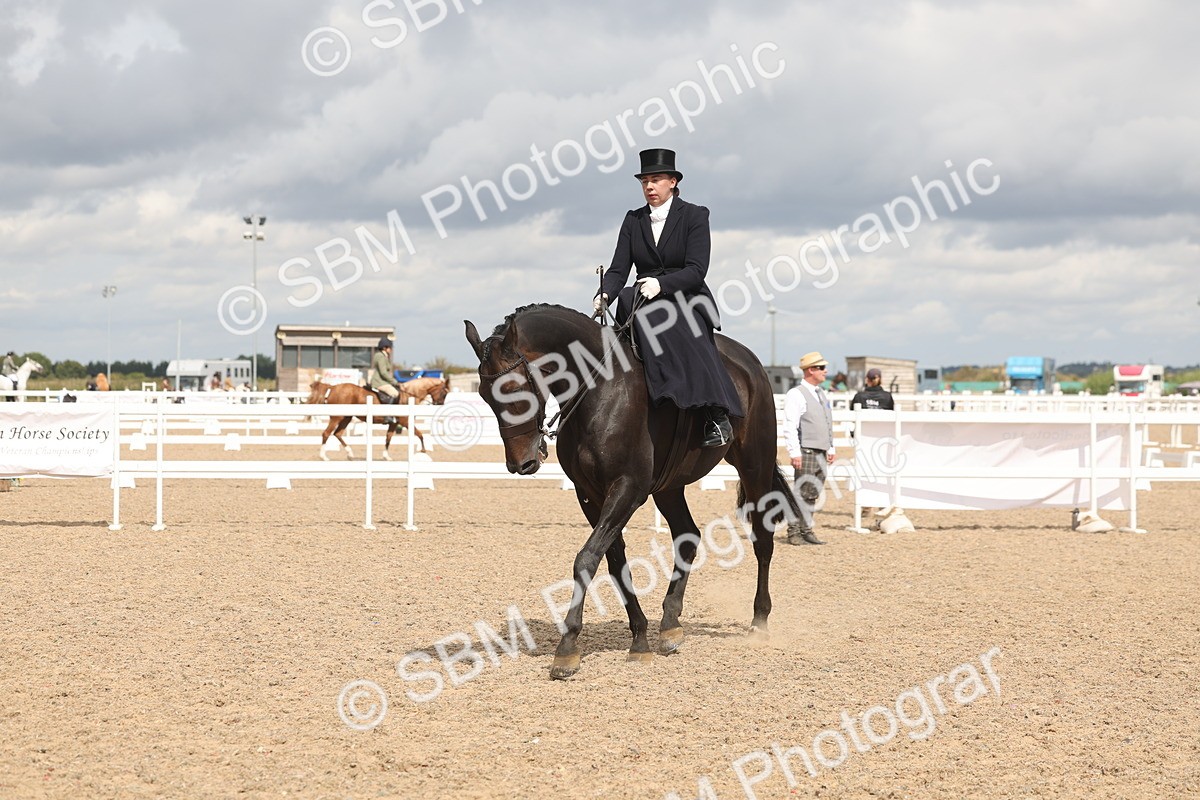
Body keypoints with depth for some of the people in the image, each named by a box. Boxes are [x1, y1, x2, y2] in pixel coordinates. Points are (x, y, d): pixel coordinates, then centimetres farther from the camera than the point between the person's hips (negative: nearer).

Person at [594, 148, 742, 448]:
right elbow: (619, 268, 4)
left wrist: (661, 284, -29)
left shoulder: (694, 215, 0)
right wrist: (604, 294, -19)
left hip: (686, 302, -3)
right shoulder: (633, 220, 12)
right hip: (645, 305, 4)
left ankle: (717, 416, -41)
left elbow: (696, 270, -11)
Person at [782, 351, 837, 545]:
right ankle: (794, 533, -4)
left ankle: (806, 531, 13)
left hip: (821, 454, 8)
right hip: (806, 453, -8)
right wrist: (795, 453, -19)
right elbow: (790, 426, -14)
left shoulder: (821, 395, 17)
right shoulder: (796, 395, -8)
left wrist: (830, 449, 18)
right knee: (802, 494, -8)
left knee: (814, 494, 8)